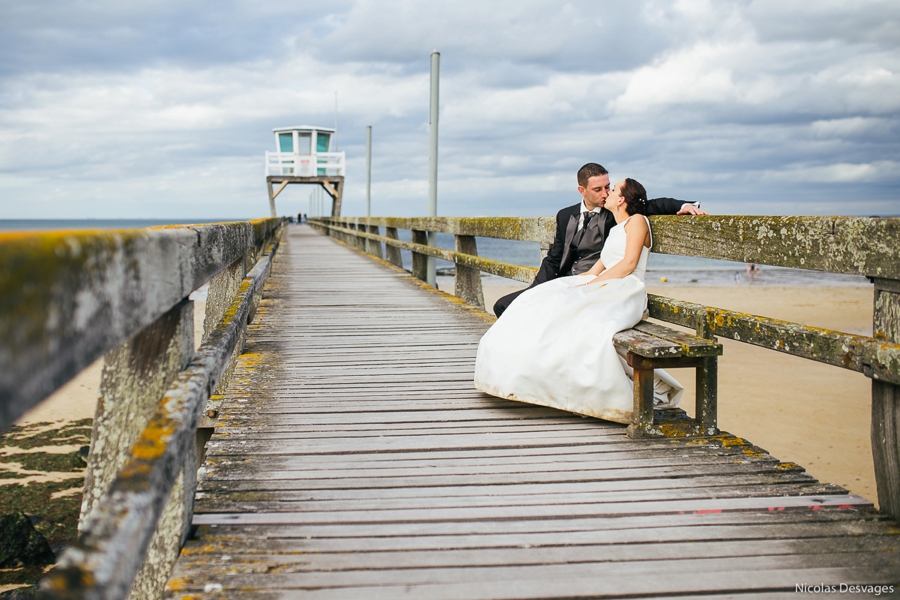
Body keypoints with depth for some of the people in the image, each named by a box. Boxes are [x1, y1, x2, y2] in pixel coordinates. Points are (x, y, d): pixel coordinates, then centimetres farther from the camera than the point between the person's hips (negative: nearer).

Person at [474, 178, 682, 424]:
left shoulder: (637, 220, 5)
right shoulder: (614, 230, 30)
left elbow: (628, 264, -9)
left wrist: (592, 284, -15)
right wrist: (569, 284, 7)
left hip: (626, 292, -9)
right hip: (603, 290, 9)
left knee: (590, 322, -39)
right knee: (541, 305, -11)